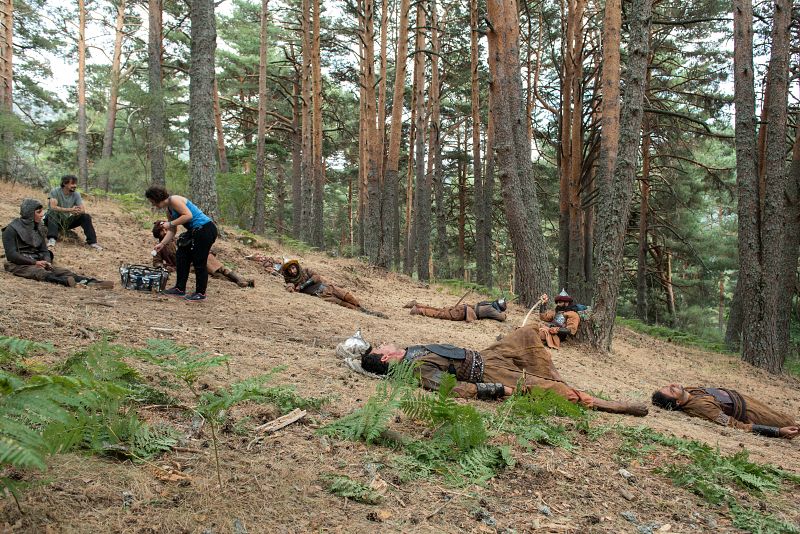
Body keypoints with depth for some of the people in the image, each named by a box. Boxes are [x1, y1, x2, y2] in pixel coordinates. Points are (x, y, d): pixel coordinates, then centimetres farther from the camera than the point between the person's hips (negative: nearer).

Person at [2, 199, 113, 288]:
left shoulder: (39, 228, 14)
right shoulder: (11, 229, -5)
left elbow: (44, 250, 14)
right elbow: (11, 255, -13)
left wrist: (47, 261, -8)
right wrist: (35, 262, -20)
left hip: (37, 262, 6)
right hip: (19, 264, -6)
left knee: (63, 271, -22)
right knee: (40, 273, -37)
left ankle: (93, 282, -46)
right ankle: (68, 282, -68)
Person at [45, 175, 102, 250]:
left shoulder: (76, 194, -3)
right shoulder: (55, 192, -15)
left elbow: (83, 210, -12)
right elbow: (53, 207, -31)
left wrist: (77, 211, -37)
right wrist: (70, 210, -42)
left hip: (66, 221, 4)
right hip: (53, 220, -4)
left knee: (86, 217, -15)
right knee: (53, 213, -36)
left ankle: (92, 242, -19)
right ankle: (52, 239, -47)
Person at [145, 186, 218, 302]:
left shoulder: (174, 200, -13)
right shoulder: (169, 210, 16)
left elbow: (188, 215, -24)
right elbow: (172, 231, 20)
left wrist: (170, 223, -17)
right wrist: (161, 244, 14)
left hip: (206, 229, -11)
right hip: (195, 231, 11)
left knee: (199, 262, -4)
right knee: (181, 256, 14)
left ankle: (200, 294, 6)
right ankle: (180, 289, 23)